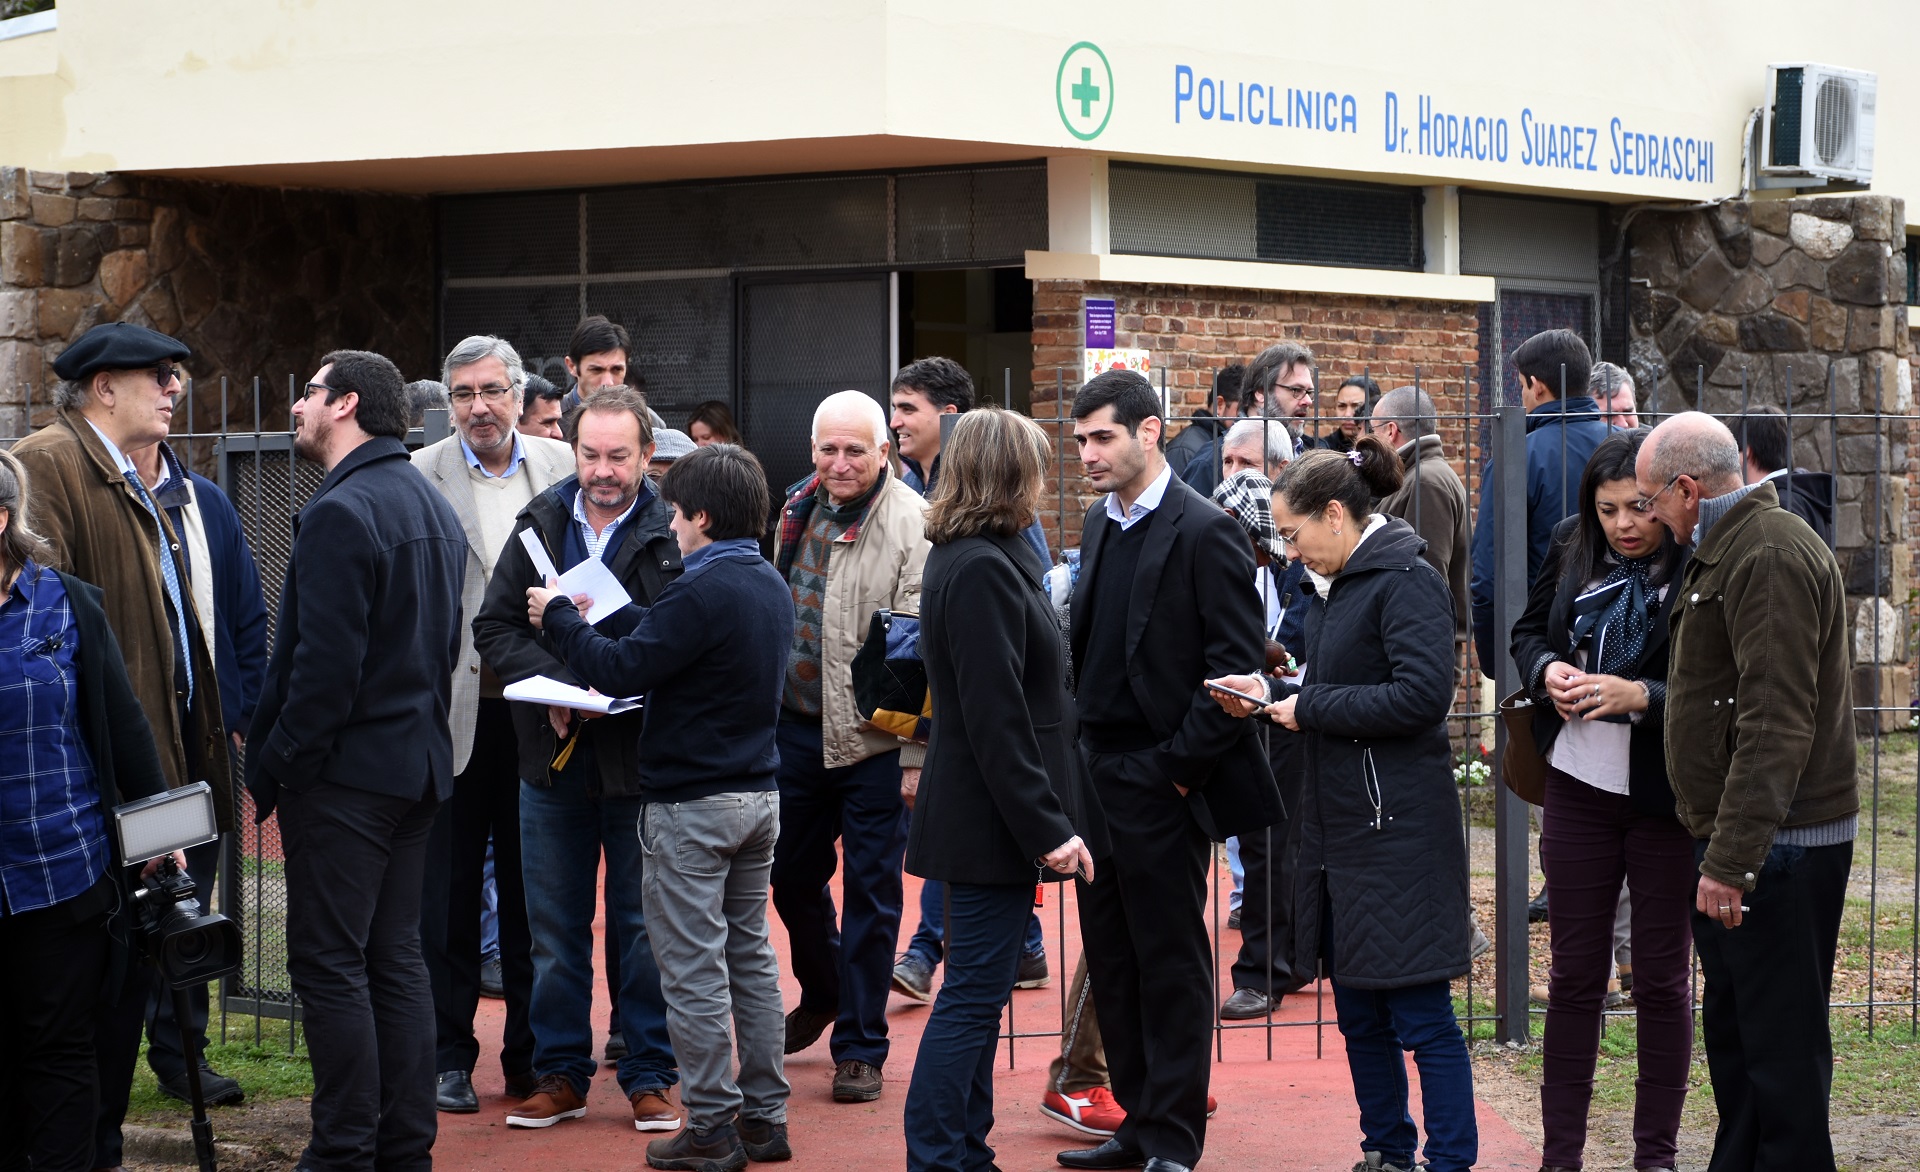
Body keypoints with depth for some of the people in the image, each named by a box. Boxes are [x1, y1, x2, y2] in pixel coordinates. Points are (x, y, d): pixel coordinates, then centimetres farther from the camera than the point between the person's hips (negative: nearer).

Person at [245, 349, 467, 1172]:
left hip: (347, 771, -9)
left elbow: (325, 665, -20)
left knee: (329, 964, -3)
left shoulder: (341, 513, -17)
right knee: (395, 958, 12)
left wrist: (270, 770, -13)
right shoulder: (434, 508, 13)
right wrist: (420, 731, 19)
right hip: (420, 760, 9)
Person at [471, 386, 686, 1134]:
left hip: (641, 756, -4)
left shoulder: (671, 533, -7)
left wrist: (604, 616, -25)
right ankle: (560, 1073, 21)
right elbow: (494, 627, 5)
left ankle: (650, 1077, 16)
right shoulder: (539, 525, 5)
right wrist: (552, 686, -11)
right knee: (554, 926, 11)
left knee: (644, 925, 6)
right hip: (553, 756, 4)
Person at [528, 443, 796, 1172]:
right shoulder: (771, 587, 9)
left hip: (692, 804, -9)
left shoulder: (701, 592, -19)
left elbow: (620, 670, -20)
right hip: (758, 795, 9)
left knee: (694, 968, -2)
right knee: (751, 955, 14)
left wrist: (557, 616, -6)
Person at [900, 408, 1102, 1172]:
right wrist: (1049, 828, -21)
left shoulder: (973, 558, 13)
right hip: (991, 819, -10)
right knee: (973, 997, -5)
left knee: (978, 995, 14)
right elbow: (997, 718, -22)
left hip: (987, 819, 10)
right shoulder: (982, 569, -19)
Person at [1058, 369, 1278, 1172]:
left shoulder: (1204, 533, -11)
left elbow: (1237, 667, -14)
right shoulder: (1099, 525, 13)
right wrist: (1078, 754, 9)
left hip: (1161, 784, -8)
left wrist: (1177, 765, -14)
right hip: (1098, 774, 8)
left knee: (1171, 965, 0)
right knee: (1112, 961, 11)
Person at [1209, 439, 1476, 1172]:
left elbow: (1423, 694, -23)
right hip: (1342, 829, 10)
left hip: (1399, 829, -10)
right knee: (1359, 1013, 15)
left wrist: (1311, 708, -16)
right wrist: (1273, 695, 6)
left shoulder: (1406, 583, -14)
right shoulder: (1344, 586, 15)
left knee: (1420, 1014, -5)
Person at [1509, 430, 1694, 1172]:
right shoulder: (1573, 548, -1)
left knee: (1661, 978, 8)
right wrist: (1547, 670, -8)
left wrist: (1640, 696, -28)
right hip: (1579, 788, 4)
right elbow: (1528, 632, 12)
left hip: (1666, 800, -4)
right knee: (1574, 974, 10)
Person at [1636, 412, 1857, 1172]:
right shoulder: (1726, 552, 17)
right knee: (1733, 1029, 17)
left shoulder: (1769, 558, -17)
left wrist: (1732, 859, -26)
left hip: (1779, 844, -11)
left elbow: (1777, 724, -24)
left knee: (1781, 1043, -6)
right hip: (1734, 837, 11)